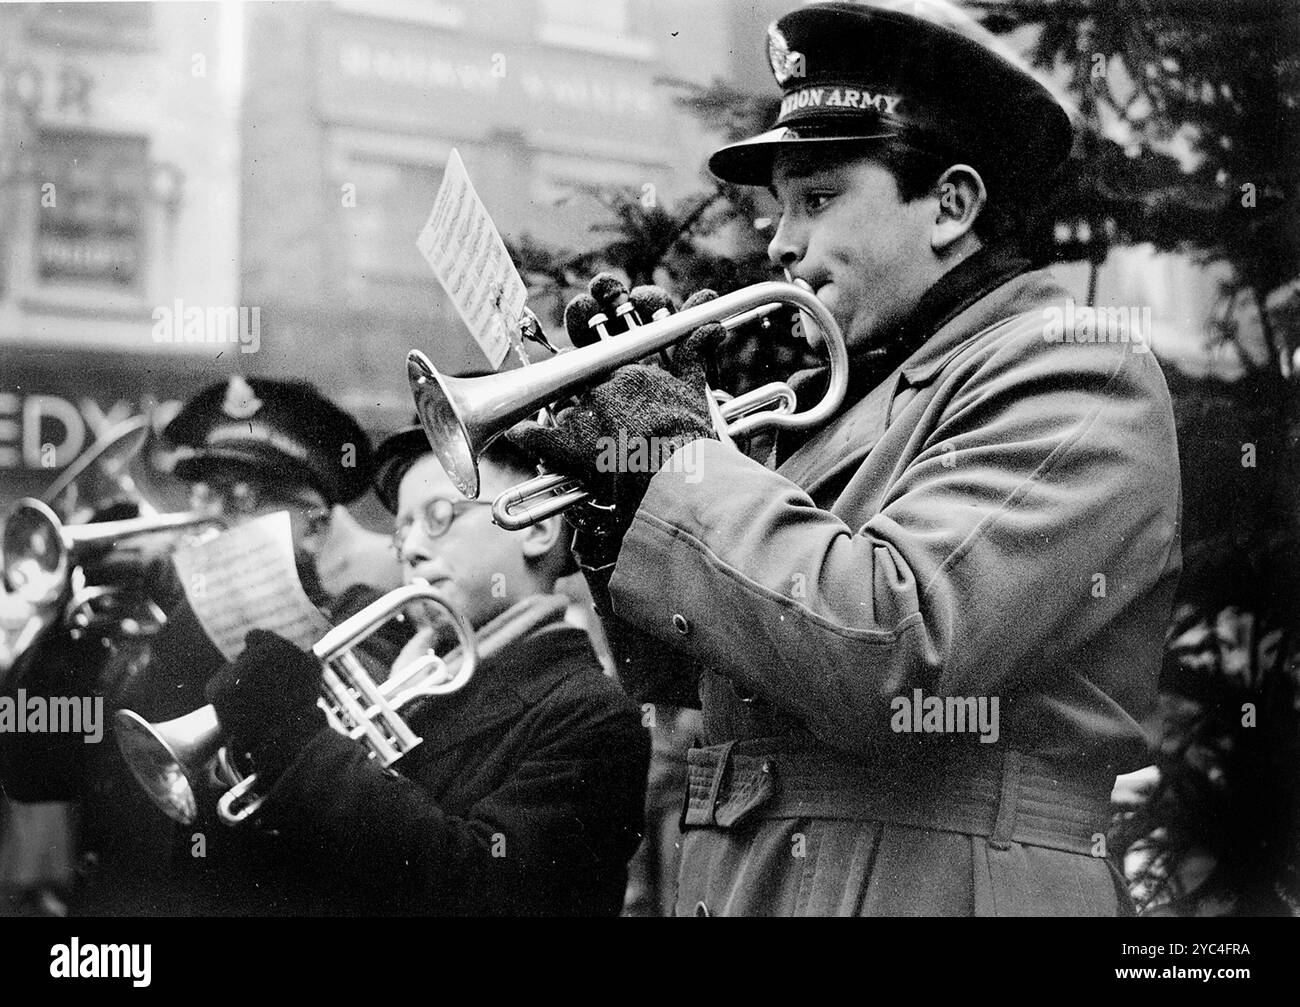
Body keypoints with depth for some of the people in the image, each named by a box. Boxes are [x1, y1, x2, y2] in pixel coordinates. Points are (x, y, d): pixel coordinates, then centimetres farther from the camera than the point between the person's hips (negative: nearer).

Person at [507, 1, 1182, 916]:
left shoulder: (1070, 374, -10)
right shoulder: (856, 393, 15)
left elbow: (891, 652, -25)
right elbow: (669, 673, 16)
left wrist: (686, 458, -15)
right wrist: (621, 470, 1)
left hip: (934, 890, -8)